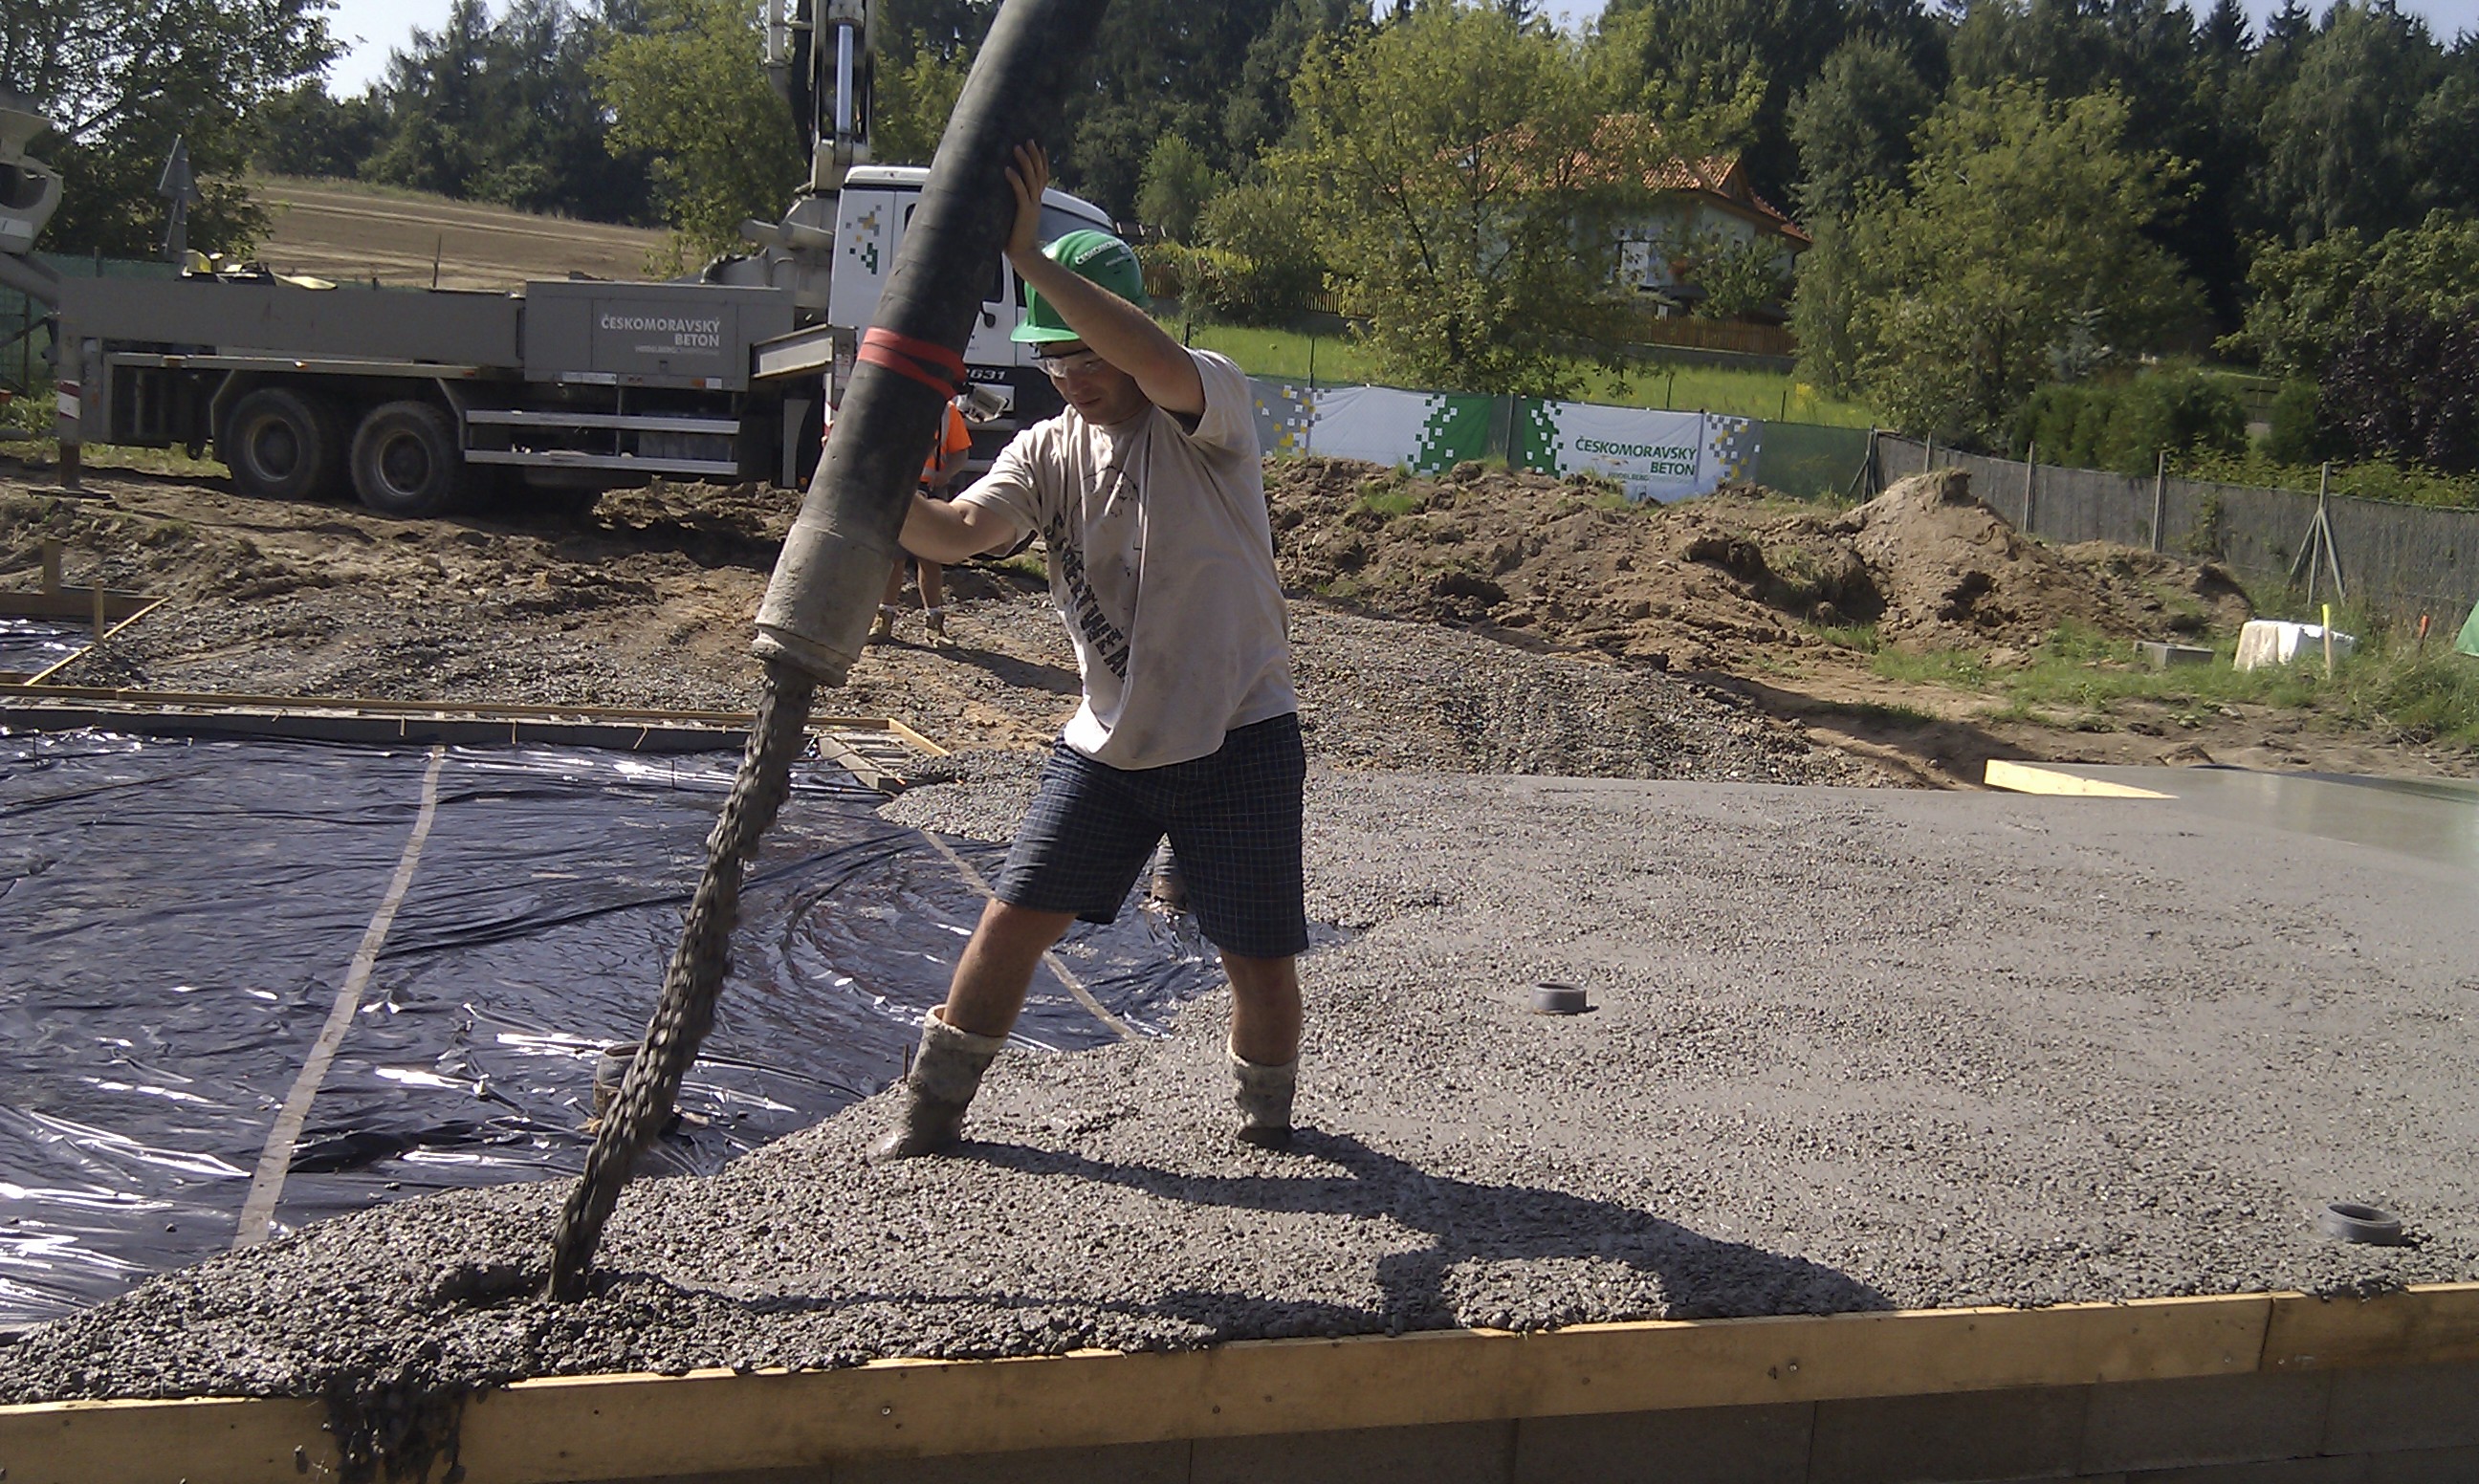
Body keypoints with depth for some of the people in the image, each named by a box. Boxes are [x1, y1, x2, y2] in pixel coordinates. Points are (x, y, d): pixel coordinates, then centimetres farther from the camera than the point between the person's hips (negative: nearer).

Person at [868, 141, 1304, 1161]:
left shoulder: (1211, 408, -10)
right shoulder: (1046, 451, 3)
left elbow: (1161, 363, -35)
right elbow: (959, 531, -15)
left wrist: (1029, 256, -37)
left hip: (1237, 739, -4)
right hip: (1108, 741, 4)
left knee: (1259, 961, 3)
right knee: (1014, 921, 2)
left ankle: (1267, 1115, 33)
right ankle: (934, 1105, 21)